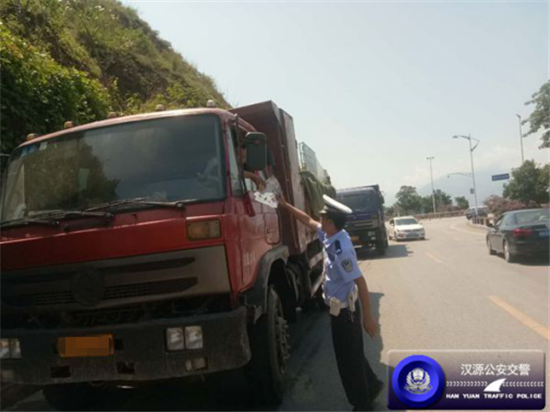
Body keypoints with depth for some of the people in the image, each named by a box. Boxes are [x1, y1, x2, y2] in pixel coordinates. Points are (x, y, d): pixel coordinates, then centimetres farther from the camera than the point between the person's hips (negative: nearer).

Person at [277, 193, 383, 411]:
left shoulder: (342, 250, -30)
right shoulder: (333, 236, -3)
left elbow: (361, 282, -28)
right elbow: (308, 221, 12)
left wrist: (367, 317, -23)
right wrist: (285, 205, 15)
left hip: (344, 311, -9)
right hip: (343, 307, 9)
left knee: (348, 359, 8)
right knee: (352, 354, 24)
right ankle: (371, 386, 42)